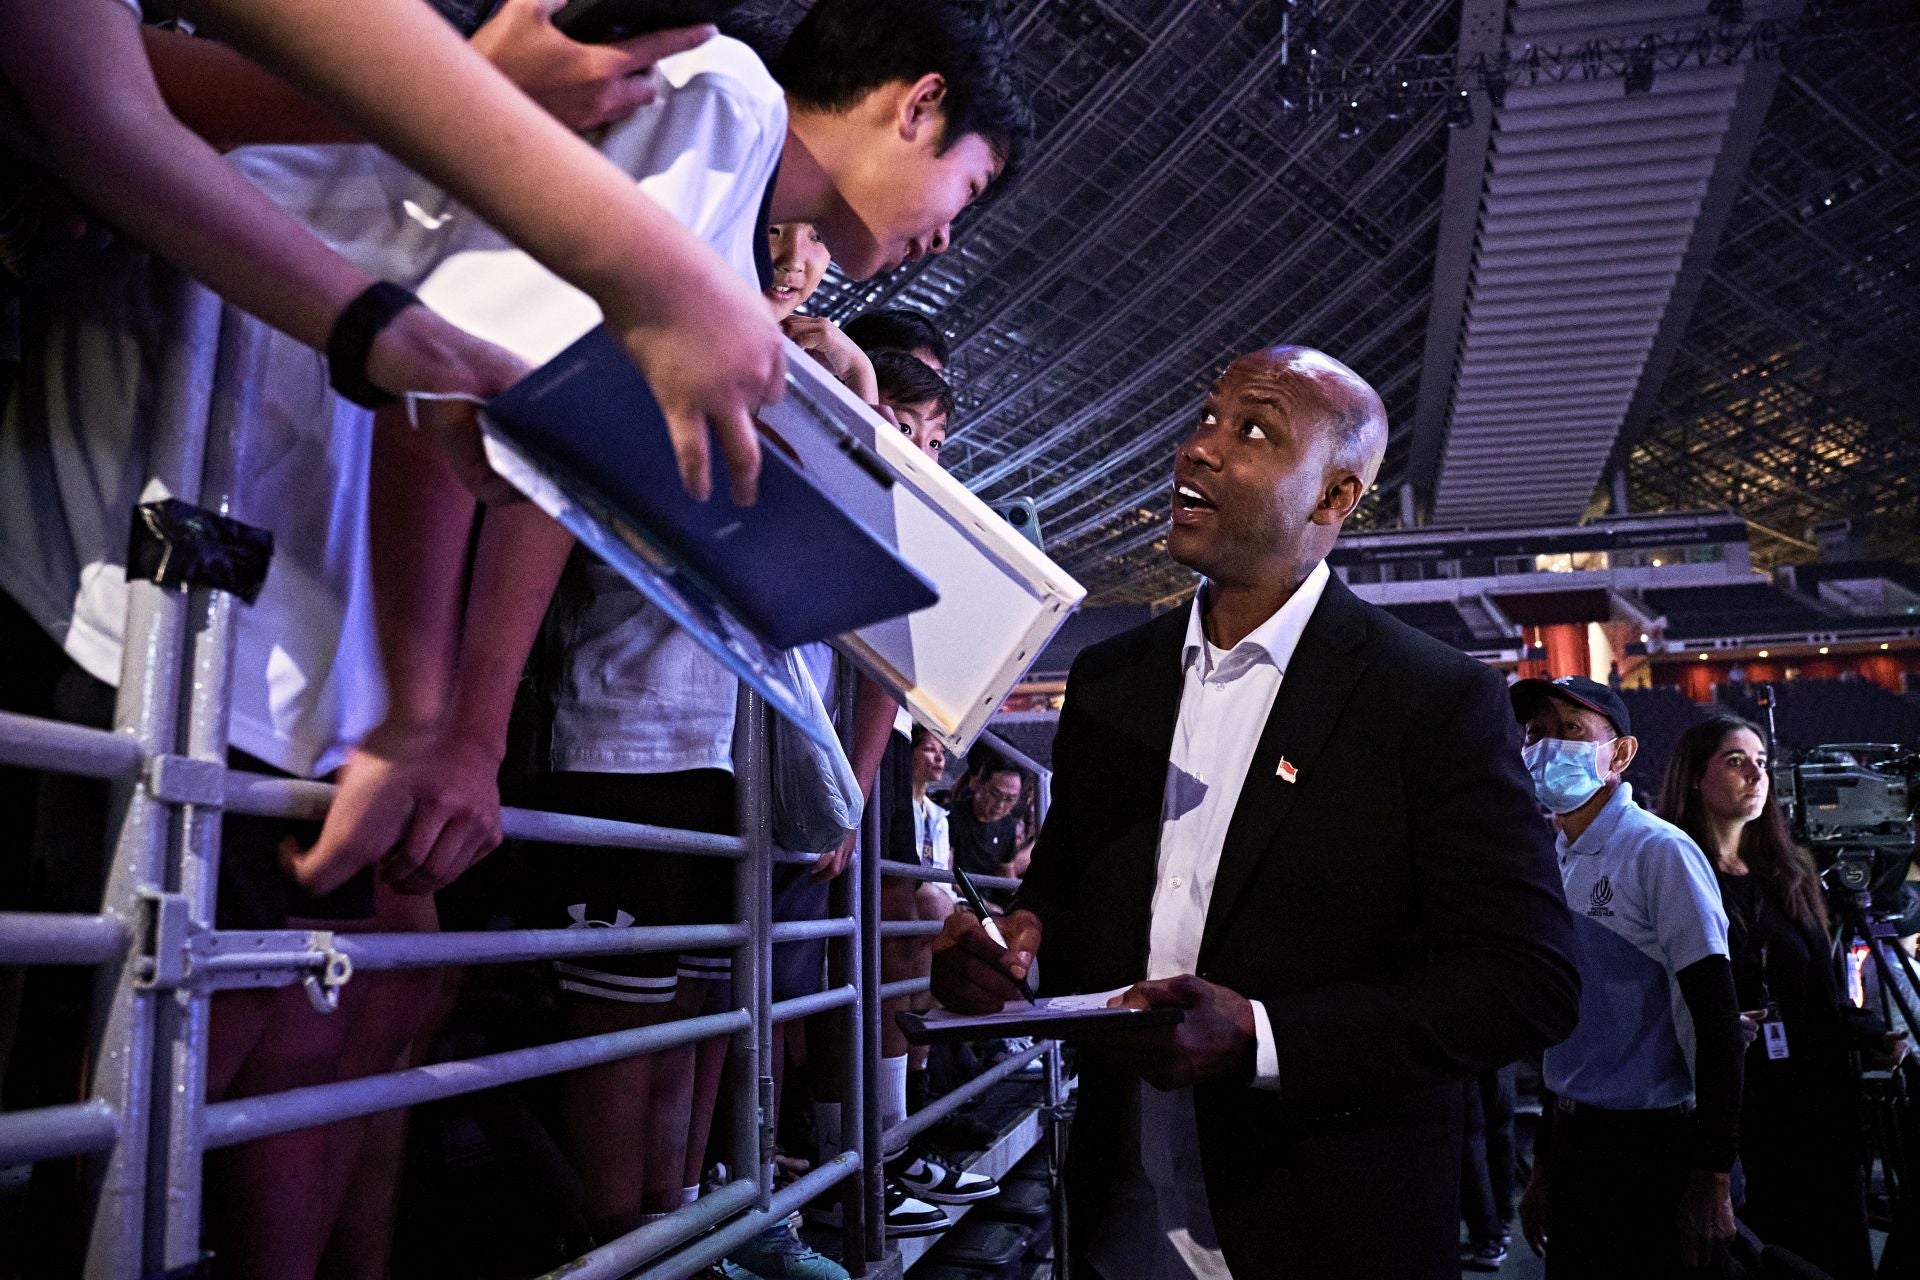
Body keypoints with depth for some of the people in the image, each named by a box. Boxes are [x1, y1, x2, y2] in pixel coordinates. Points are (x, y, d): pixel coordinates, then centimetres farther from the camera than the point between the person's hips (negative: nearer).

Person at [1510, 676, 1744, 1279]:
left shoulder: (1659, 852, -11)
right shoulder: (1552, 866, 9)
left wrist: (1713, 1176, -16)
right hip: (1573, 1141, 7)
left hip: (1654, 1149, -7)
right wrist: (1544, 1162, 17)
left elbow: (1716, 1021, -14)